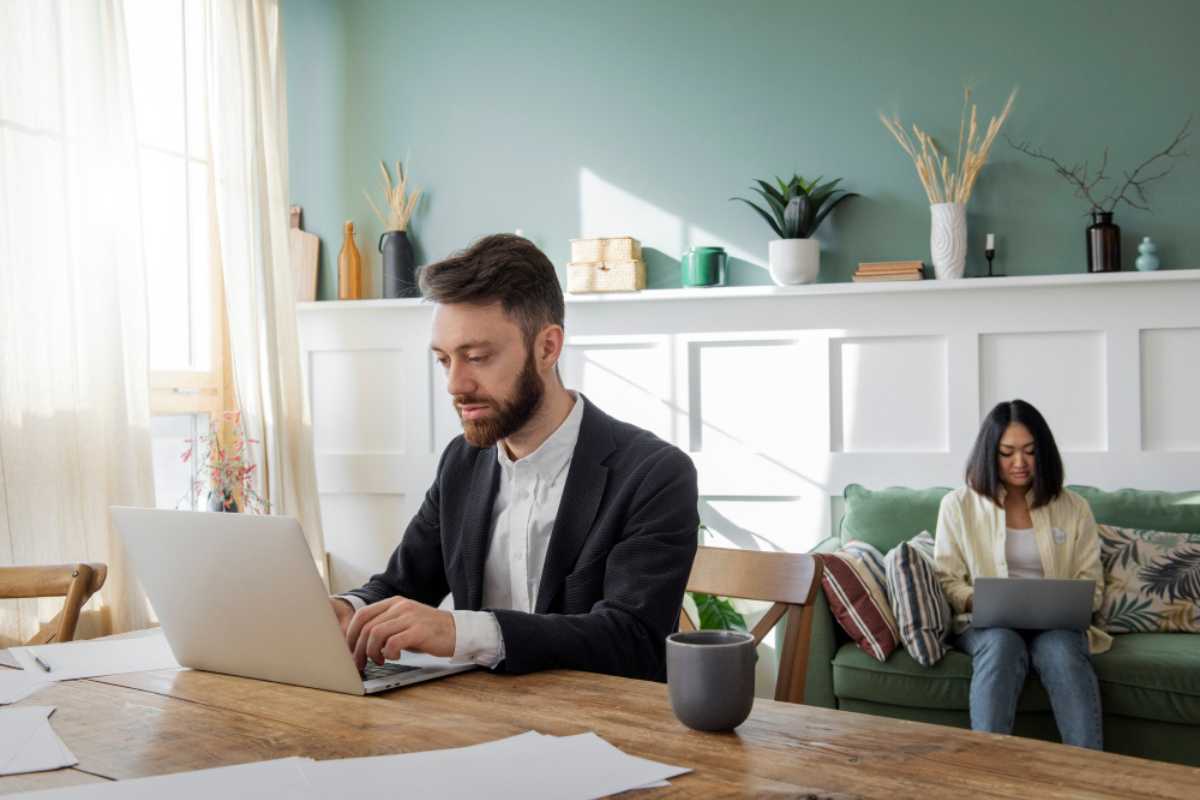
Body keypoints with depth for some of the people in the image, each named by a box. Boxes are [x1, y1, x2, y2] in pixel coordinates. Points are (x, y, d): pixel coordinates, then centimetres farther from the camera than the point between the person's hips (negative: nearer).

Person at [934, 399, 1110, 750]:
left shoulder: (1074, 508, 11)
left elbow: (1091, 584, 10)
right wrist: (976, 601, -16)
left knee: (1061, 650, -35)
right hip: (986, 623, -1)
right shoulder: (958, 505, 7)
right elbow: (946, 580, 5)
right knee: (1003, 644, -37)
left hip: (1057, 625, 1)